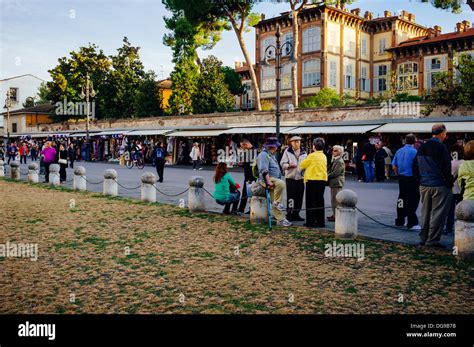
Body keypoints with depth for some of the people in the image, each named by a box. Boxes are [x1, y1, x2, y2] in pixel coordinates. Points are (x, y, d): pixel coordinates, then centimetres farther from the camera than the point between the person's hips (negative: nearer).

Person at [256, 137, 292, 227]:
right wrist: (268, 182, -27)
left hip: (274, 179, 9)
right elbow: (264, 171, -22)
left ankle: (280, 219, 8)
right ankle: (277, 202, -18)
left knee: (275, 203, 7)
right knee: (281, 184, -34)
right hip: (266, 179, -9)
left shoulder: (271, 155, 21)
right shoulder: (264, 155, -12)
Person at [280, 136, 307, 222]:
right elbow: (283, 164, -3)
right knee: (291, 197, -5)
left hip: (300, 178, 4)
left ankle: (296, 214, 17)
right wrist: (289, 166, -21)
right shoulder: (287, 152, 2)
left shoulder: (304, 152, 13)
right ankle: (289, 214, 3)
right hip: (290, 178, -4)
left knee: (299, 197, 6)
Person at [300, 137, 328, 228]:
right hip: (323, 179, 6)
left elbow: (302, 165, -3)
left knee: (311, 202, 0)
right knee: (320, 201, 11)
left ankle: (311, 221, 0)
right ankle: (320, 222, 14)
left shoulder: (312, 156, -12)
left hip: (312, 180, -6)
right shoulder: (324, 156, 8)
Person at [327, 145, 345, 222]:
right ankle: (334, 215, 24)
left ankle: (336, 216, -4)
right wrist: (327, 174, 7)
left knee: (335, 200, -8)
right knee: (333, 200, 15)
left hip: (337, 183, -10)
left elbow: (335, 173, -21)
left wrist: (327, 176, -12)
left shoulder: (340, 162, -15)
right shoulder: (334, 160, 17)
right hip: (333, 183, 10)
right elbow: (331, 170, 25)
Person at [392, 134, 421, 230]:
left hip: (401, 178, 7)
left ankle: (399, 221, 24)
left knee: (401, 199, 15)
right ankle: (412, 223, -2)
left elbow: (394, 166, 11)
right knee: (412, 201, -2)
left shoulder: (399, 151, 7)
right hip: (412, 179, -7)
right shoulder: (414, 152, -13)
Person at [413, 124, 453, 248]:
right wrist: (450, 183, -6)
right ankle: (433, 240, 2)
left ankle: (423, 238, 21)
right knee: (438, 213, 0)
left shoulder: (422, 147, 8)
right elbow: (446, 168, -17)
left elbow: (415, 166, 13)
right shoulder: (441, 147, -15)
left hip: (424, 185, 7)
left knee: (425, 212, 15)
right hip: (439, 186, -7)